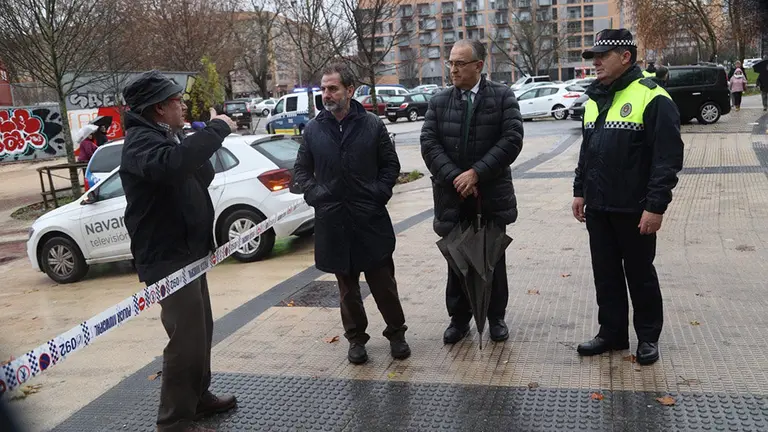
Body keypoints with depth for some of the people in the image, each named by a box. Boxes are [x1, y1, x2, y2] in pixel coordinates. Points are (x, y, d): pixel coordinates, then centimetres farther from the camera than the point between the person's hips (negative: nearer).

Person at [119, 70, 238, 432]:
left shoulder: (165, 137, 14)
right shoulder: (141, 141, -20)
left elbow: (201, 176, 16)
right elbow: (172, 165, -43)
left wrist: (213, 132, -2)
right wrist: (217, 128, -32)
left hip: (187, 251, 11)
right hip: (167, 257, -10)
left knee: (200, 330, 20)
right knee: (186, 339, -8)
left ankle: (198, 396, 36)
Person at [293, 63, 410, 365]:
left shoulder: (372, 125, -2)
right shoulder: (313, 130, 3)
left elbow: (391, 165, 5)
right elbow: (302, 169, 11)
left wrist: (379, 193, -9)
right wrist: (315, 194, -4)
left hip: (371, 219, -1)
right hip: (333, 222, 2)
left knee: (383, 282, 7)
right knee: (347, 286, 13)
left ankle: (396, 333, 26)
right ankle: (356, 338, 28)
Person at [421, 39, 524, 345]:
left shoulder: (503, 97, -2)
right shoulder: (439, 102, 5)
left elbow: (512, 139, -11)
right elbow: (429, 144, -3)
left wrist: (476, 173, -18)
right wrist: (455, 178, -15)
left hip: (492, 196, -2)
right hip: (453, 197, 2)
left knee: (494, 260, 11)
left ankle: (496, 317, 27)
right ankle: (459, 318, 25)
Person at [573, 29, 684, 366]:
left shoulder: (651, 98, -12)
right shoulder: (595, 100, 12)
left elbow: (668, 157, -16)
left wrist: (656, 206, -20)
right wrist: (580, 191, 15)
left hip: (635, 210, -7)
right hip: (598, 208, 7)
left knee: (639, 274, 7)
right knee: (605, 273, 13)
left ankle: (648, 337, 23)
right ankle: (612, 332, 26)